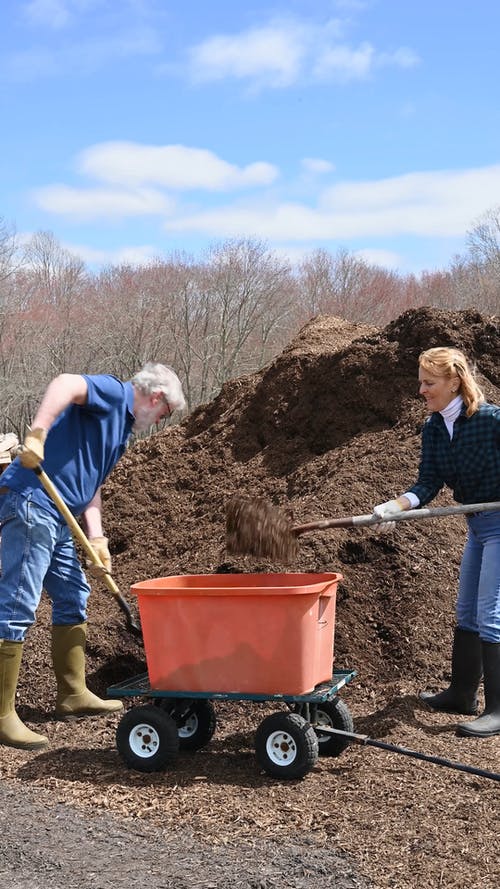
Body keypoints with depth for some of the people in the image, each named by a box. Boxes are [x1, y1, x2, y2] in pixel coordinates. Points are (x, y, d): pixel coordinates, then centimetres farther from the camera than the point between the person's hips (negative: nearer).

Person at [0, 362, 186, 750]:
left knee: (73, 598, 17)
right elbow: (66, 383, -27)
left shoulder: (121, 426, 22)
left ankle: (73, 694, 28)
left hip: (56, 515, 11)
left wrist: (96, 537, 7)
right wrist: (38, 434, -39)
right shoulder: (112, 392, -6)